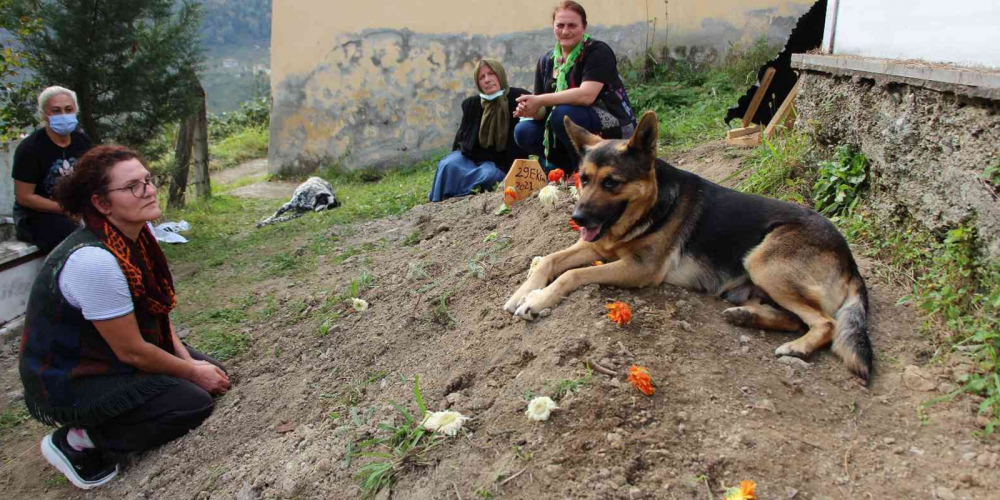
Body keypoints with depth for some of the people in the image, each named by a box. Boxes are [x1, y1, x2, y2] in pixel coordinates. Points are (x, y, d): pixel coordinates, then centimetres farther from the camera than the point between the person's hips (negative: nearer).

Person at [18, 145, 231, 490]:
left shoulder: (136, 234, -7)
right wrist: (192, 372, -11)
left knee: (212, 373, 6)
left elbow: (156, 310, 7)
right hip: (67, 383, -9)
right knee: (194, 402, -17)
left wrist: (188, 359, -2)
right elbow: (130, 351, -24)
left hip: (102, 353, 9)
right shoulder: (95, 260, -33)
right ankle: (76, 441, -2)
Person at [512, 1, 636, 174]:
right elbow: (542, 110, 2)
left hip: (614, 129, -6)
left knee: (564, 114, -31)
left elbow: (586, 95, -29)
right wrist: (530, 109, -23)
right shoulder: (546, 61, 5)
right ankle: (571, 168, 2)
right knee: (524, 132, -11)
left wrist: (539, 100, -29)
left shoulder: (598, 51, -14)